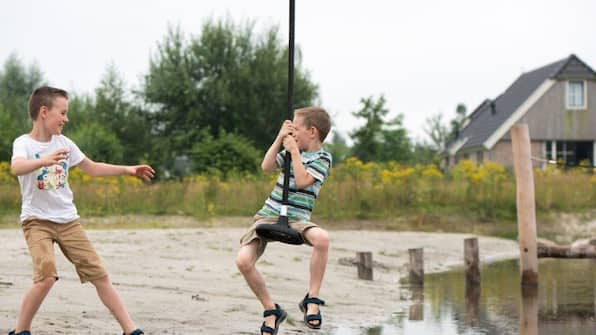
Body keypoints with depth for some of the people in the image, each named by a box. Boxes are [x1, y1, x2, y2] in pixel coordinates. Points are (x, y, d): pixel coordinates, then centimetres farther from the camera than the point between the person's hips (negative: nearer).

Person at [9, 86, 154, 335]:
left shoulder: (64, 143, 6)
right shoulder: (24, 143, -11)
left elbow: (92, 168, 20)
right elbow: (16, 167, -35)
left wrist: (128, 170, 16)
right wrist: (44, 161, -53)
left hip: (68, 220, 5)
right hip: (37, 220, -5)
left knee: (99, 275, 1)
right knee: (47, 276, -24)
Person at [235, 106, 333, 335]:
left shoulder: (323, 158, -1)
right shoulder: (292, 150, 14)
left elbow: (302, 181, -16)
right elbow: (266, 167, 4)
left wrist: (294, 151, -12)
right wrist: (279, 139, -1)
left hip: (296, 218, -4)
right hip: (268, 214, 4)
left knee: (322, 238, -38)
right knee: (243, 260, -20)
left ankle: (312, 300, -22)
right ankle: (271, 310, -1)